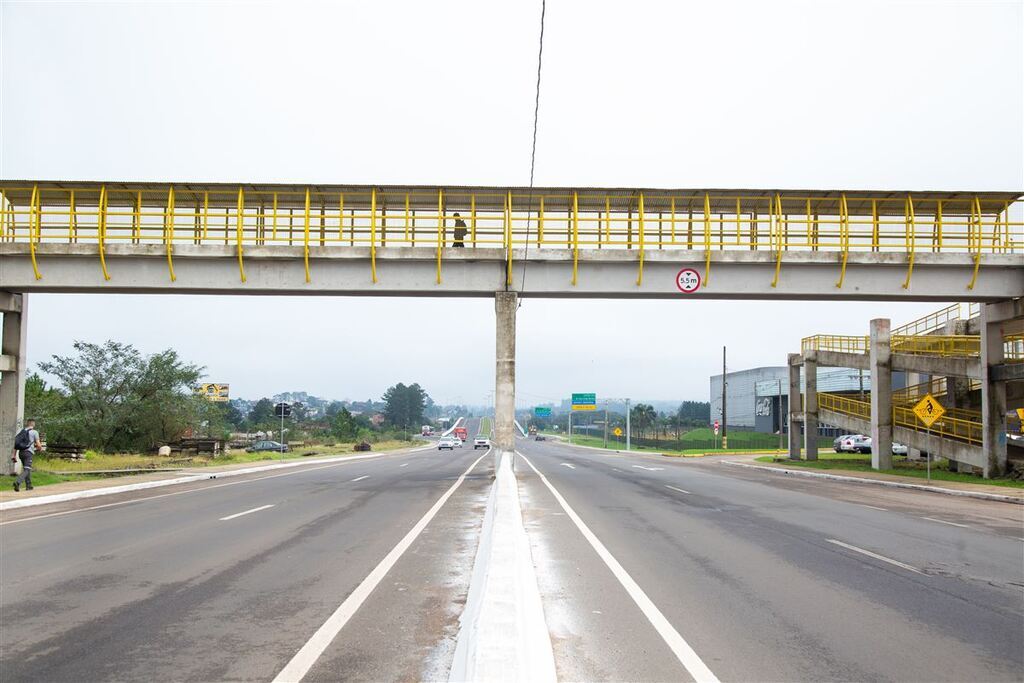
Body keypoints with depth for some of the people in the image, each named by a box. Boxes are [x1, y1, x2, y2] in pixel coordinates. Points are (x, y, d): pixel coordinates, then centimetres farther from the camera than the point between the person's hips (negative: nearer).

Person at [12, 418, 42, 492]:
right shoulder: (34, 432, -2)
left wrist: (14, 455, 13)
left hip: (21, 452, 6)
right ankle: (17, 482, -32)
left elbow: (16, 444, 11)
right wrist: (39, 448, 19)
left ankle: (28, 486, 22)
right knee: (26, 470, -10)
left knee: (27, 469, 19)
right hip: (28, 452, -6)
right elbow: (38, 445, -4)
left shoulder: (21, 432, 15)